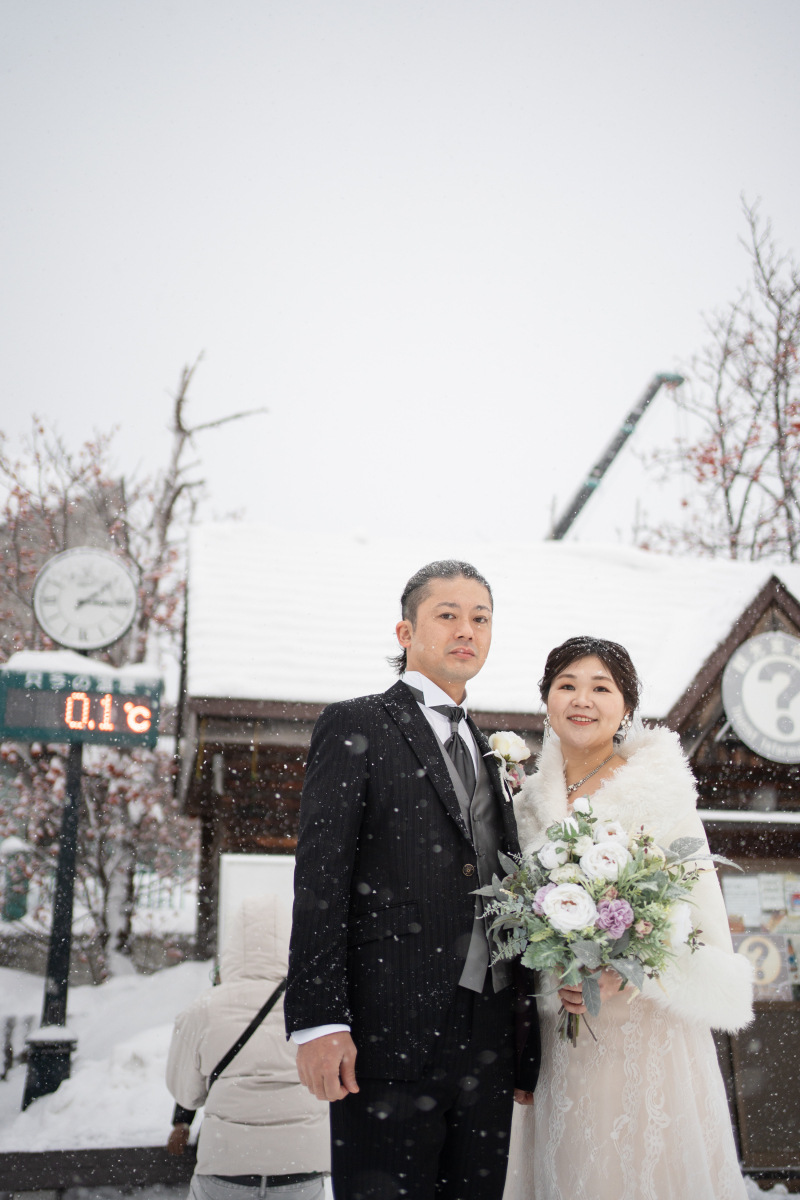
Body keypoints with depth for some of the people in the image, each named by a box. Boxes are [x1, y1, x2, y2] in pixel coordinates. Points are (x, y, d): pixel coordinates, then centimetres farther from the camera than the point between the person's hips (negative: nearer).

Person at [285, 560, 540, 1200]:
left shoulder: (486, 750, 19)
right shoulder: (356, 727, -1)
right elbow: (320, 878, -9)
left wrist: (526, 1033, 14)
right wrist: (318, 1022, -16)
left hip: (488, 1040, 6)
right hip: (391, 1034, -6)